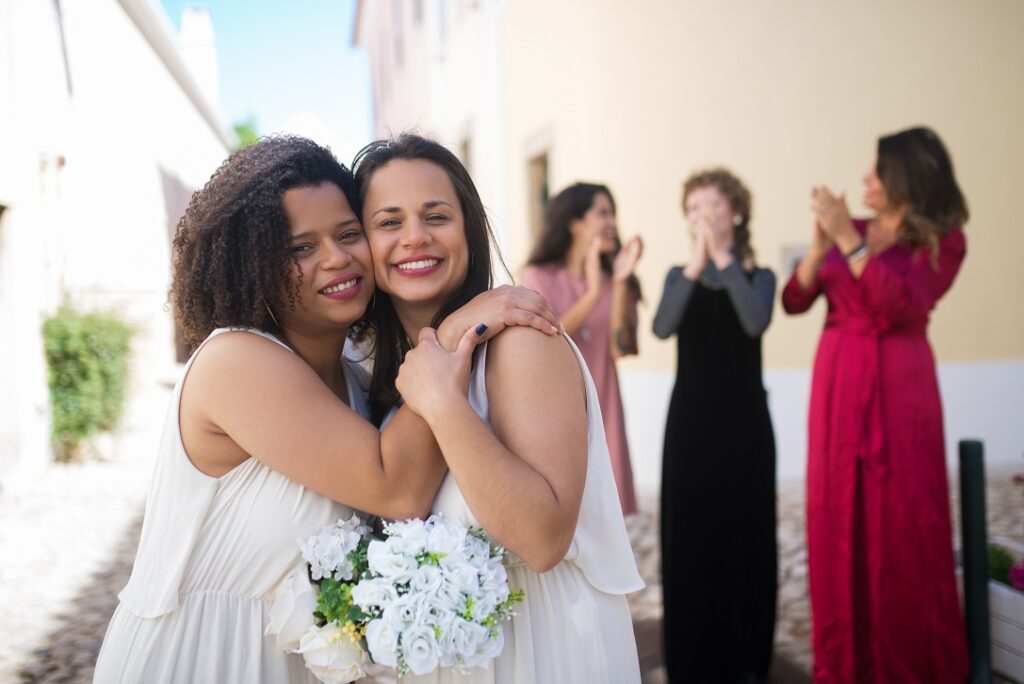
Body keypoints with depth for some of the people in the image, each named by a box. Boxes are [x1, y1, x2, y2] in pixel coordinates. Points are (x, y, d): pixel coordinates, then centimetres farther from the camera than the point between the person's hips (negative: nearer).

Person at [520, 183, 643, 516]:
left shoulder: (612, 282, 8)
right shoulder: (538, 277, -1)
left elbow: (620, 348, -6)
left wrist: (620, 283, -14)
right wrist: (592, 294, -21)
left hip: (599, 414, 3)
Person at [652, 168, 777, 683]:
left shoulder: (758, 276, 4)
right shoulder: (679, 275, 7)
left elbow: (755, 323, -19)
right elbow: (662, 328, -14)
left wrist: (724, 257, -21)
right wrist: (696, 265, -25)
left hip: (744, 421, -1)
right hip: (690, 421, 1)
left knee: (743, 533, 1)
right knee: (689, 535, 1)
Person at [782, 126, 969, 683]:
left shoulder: (941, 241, -3)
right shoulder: (849, 233, 7)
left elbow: (902, 305, -19)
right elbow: (795, 301, 0)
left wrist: (848, 240, -21)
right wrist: (820, 244, -15)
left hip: (899, 388, -4)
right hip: (837, 385, 4)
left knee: (903, 527, 0)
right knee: (838, 524, 6)